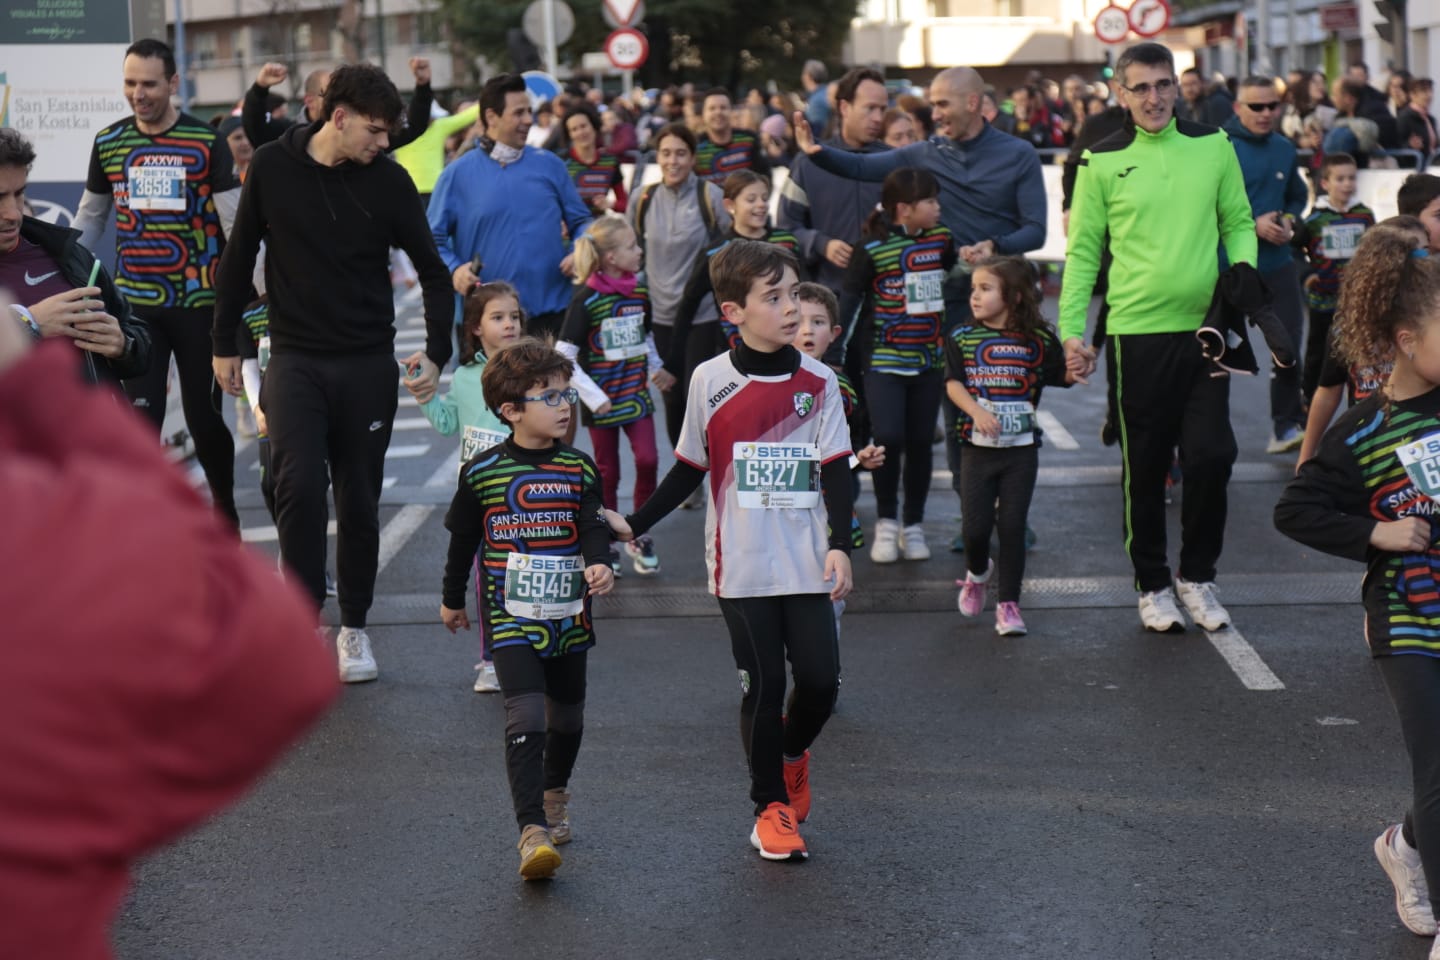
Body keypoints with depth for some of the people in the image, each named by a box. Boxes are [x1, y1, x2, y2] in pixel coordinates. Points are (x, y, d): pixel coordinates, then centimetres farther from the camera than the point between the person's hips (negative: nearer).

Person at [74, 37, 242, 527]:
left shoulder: (206, 142, -6)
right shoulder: (108, 143, 4)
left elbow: (236, 222, -6)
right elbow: (90, 219, 14)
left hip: (199, 302, -2)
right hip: (134, 304, 2)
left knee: (204, 417, 7)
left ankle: (226, 510, 30)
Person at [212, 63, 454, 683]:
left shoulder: (388, 179, -3)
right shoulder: (272, 166, -3)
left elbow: (432, 271, 4)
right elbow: (240, 258, 7)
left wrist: (437, 352, -7)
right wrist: (223, 344, 9)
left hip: (368, 364, 1)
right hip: (295, 359, -1)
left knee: (359, 501, 6)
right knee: (299, 485, -17)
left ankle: (353, 627, 21)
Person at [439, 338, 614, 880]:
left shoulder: (579, 469, 1)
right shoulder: (482, 471, -4)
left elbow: (593, 527, -8)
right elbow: (463, 539, 8)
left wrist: (599, 565, -29)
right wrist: (453, 599, 17)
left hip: (568, 617, 3)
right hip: (510, 618, -3)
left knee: (566, 719, 18)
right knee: (525, 720, -18)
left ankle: (554, 794, 46)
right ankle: (532, 833, -21)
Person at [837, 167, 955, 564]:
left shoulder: (941, 239, 4)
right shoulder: (874, 249, -11)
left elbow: (957, 267, 26)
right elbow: (850, 299, -7)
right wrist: (835, 352, -10)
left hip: (929, 360, 5)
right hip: (884, 359, -5)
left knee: (921, 442, 7)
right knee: (888, 438, -14)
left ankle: (913, 525, 20)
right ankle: (886, 522, 5)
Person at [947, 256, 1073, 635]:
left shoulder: (1038, 340, 0)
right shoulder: (962, 338, 2)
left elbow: (1062, 376, 5)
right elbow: (953, 383, -6)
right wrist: (976, 411, -22)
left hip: (1022, 449, -1)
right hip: (978, 447, 1)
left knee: (1013, 526, 0)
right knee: (976, 525, 0)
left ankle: (1008, 603, 10)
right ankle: (977, 572, 33)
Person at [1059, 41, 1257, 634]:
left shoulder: (1213, 146, 6)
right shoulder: (1102, 162, -1)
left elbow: (1238, 223, 13)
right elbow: (1082, 251, 2)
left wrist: (1242, 272, -6)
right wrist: (1071, 330, -4)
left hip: (1205, 329, 2)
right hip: (1137, 334, -2)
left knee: (1211, 456, -3)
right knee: (1145, 467, 6)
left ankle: (1198, 577, 16)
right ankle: (1152, 585, 20)